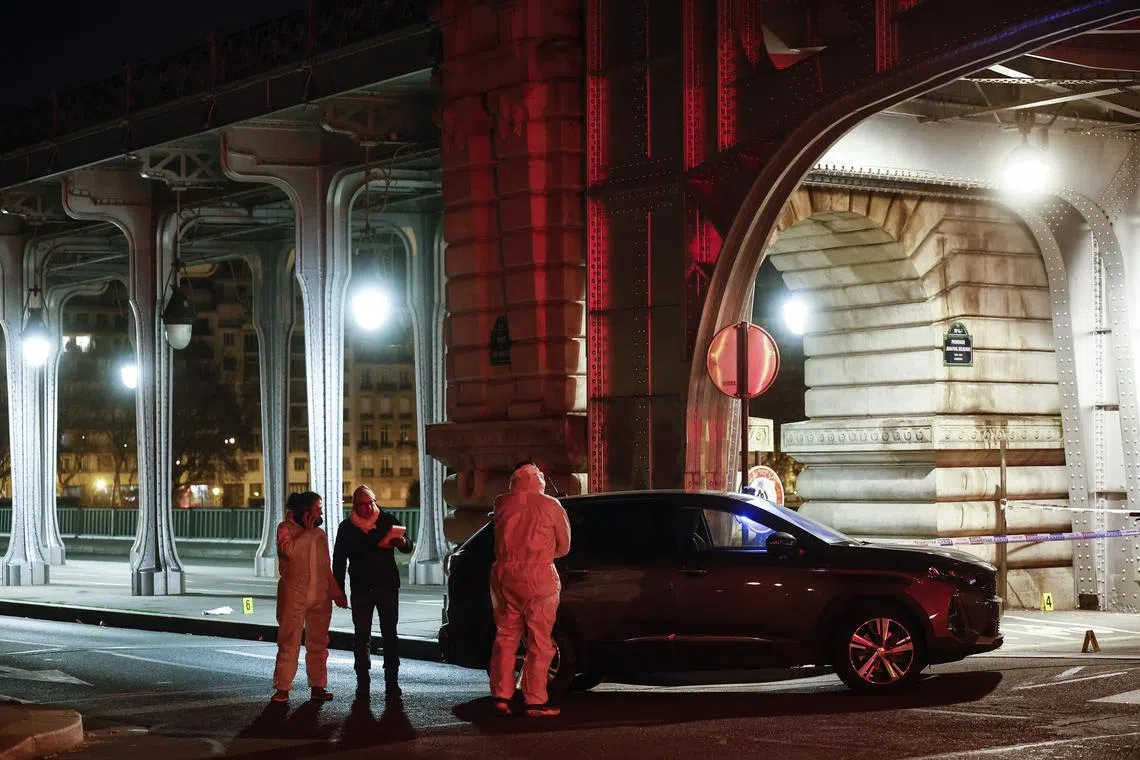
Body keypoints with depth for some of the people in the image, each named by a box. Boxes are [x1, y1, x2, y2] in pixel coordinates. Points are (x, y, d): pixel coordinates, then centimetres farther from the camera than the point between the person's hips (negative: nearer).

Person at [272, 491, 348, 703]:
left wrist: (336, 592, 17)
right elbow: (290, 550, -19)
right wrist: (308, 531, -12)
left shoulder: (320, 534, 18)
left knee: (318, 644, 7)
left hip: (320, 596, 5)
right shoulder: (286, 528, 1)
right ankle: (283, 688, -2)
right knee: (289, 643, -5)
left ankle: (318, 686, 12)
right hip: (294, 596, -5)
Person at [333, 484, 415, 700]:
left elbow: (408, 547, 4)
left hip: (387, 586, -1)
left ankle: (392, 682, 2)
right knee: (361, 637, 2)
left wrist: (403, 542, -21)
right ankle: (363, 684, 6)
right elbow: (339, 561, 9)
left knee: (390, 635, -1)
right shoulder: (347, 527, 4)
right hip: (361, 589, 1)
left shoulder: (388, 520, 2)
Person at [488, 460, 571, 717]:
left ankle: (501, 696, 13)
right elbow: (563, 547, 6)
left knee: (505, 637, 13)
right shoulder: (550, 506, -5)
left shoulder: (502, 504, 3)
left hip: (504, 576, 4)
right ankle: (535, 701, 1)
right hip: (538, 577, -4)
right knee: (539, 641, 2)